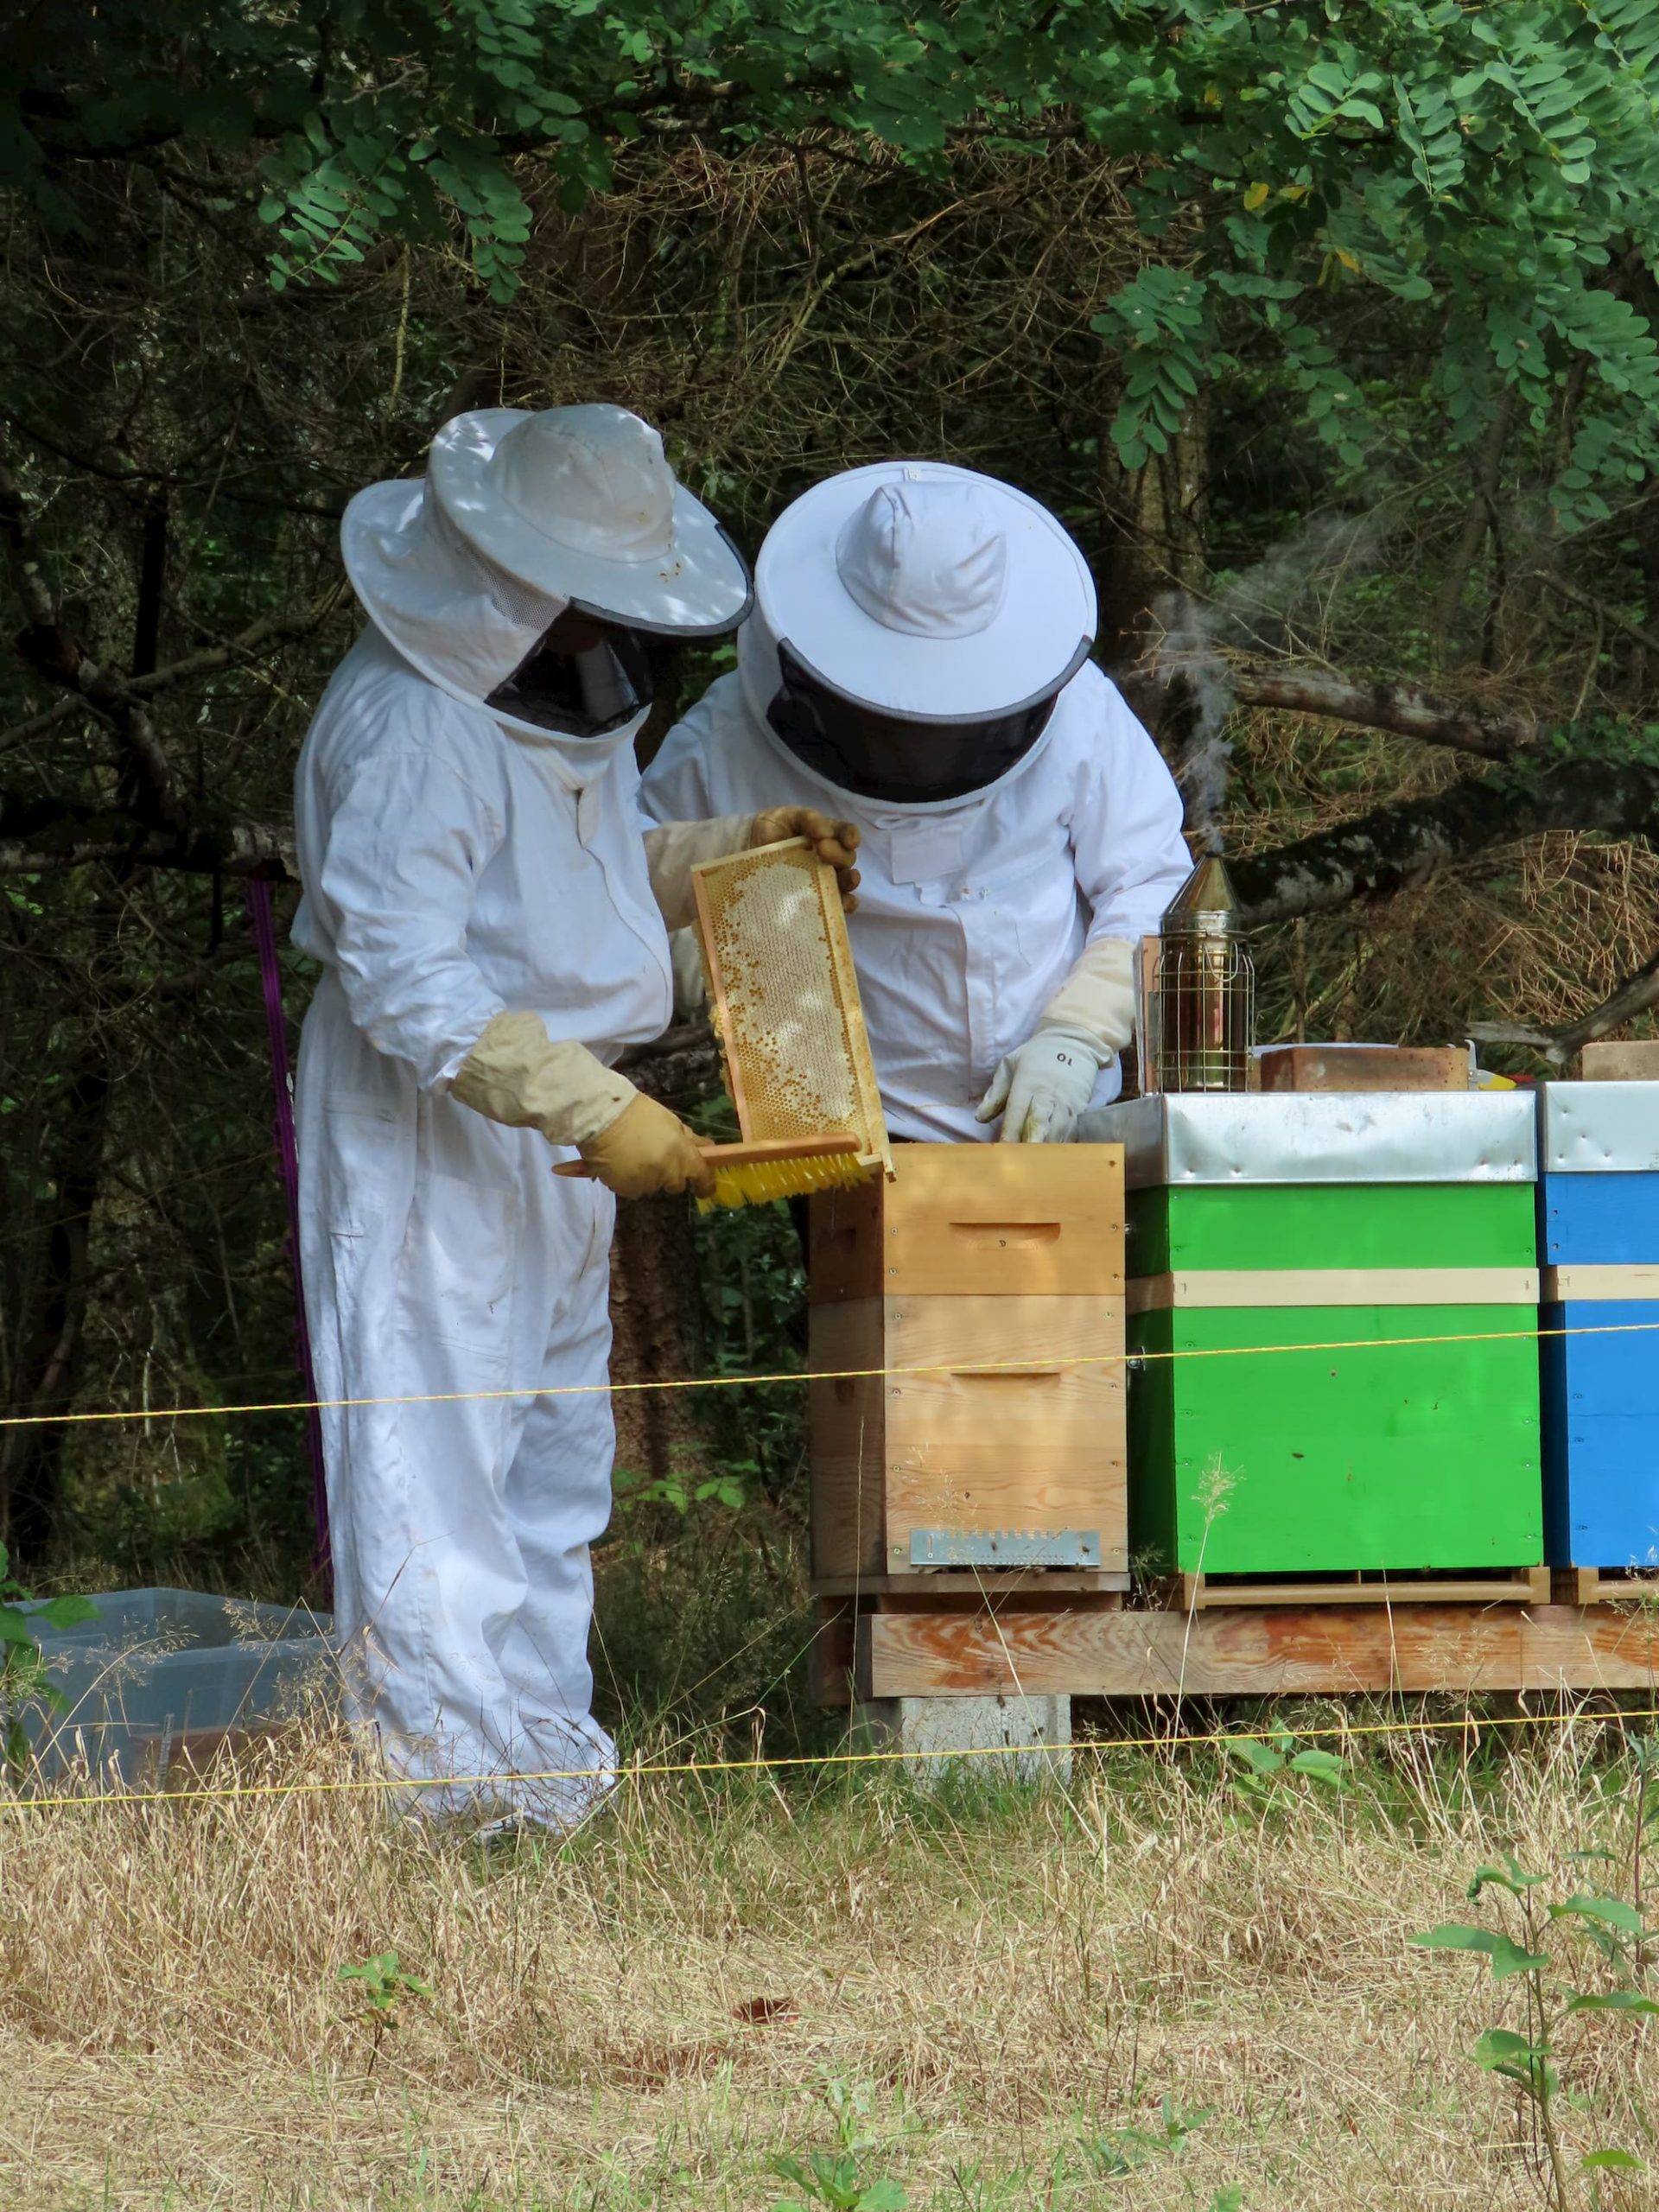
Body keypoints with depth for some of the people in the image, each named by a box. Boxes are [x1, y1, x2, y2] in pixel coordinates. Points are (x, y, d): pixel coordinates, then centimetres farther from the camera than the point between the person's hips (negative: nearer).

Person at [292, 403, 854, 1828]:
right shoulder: (413, 725, -24)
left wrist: (735, 853, 4)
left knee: (555, 1441, 16)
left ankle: (542, 1749, 25)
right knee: (434, 1440, -7)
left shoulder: (561, 685, 7)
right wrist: (597, 1113, -30)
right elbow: (406, 979, -28)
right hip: (429, 1135, -10)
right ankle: (456, 1775, -5)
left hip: (545, 1132, 10)